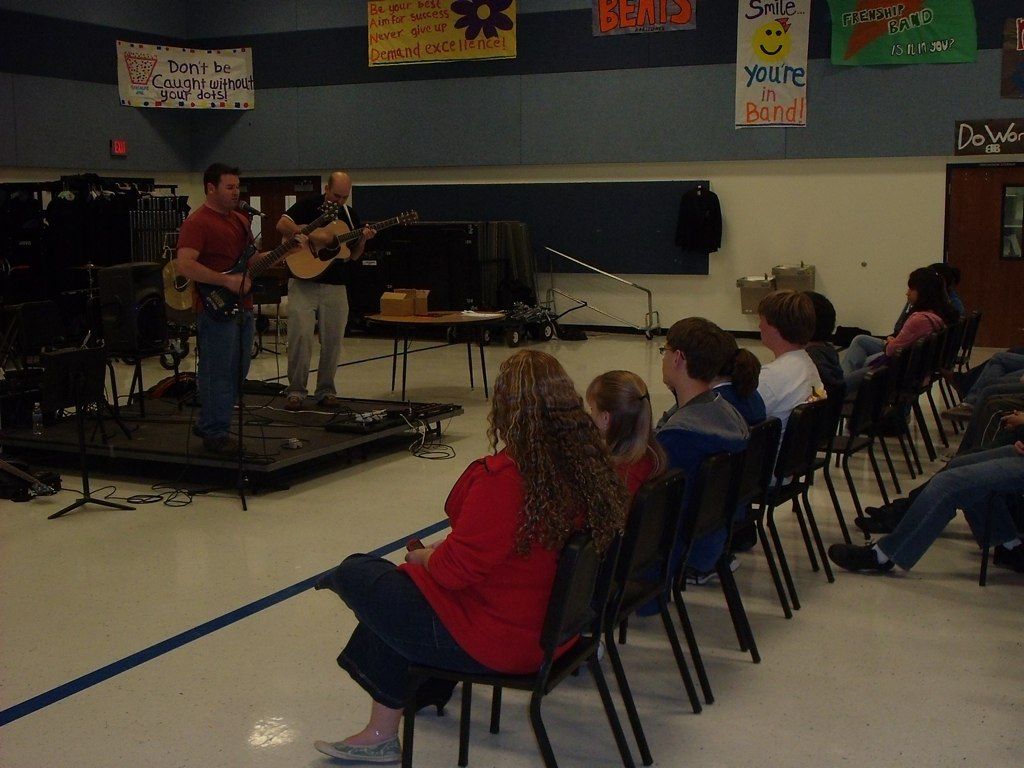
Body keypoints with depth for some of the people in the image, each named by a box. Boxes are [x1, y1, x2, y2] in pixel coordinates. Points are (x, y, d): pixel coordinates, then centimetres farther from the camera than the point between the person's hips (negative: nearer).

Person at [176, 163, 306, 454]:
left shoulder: (240, 220, 17)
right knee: (218, 374, -3)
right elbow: (185, 265, -22)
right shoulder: (197, 222, -11)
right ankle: (215, 434, 7)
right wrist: (228, 280, -23)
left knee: (237, 372, 15)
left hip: (242, 308, 9)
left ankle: (207, 425, 27)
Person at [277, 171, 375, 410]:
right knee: (300, 335, -11)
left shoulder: (350, 215, 13)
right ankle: (296, 391, -1)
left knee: (333, 341, 4)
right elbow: (282, 225, -15)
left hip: (335, 286, 4)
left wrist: (363, 240, -6)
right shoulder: (308, 206, -1)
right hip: (304, 282, -4)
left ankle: (325, 390, 16)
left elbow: (354, 256, 14)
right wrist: (311, 235, -23)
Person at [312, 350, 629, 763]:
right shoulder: (593, 466, -5)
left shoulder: (502, 477, -29)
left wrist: (422, 556, 1)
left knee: (354, 573, 7)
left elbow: (455, 567, -22)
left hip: (491, 644, -9)